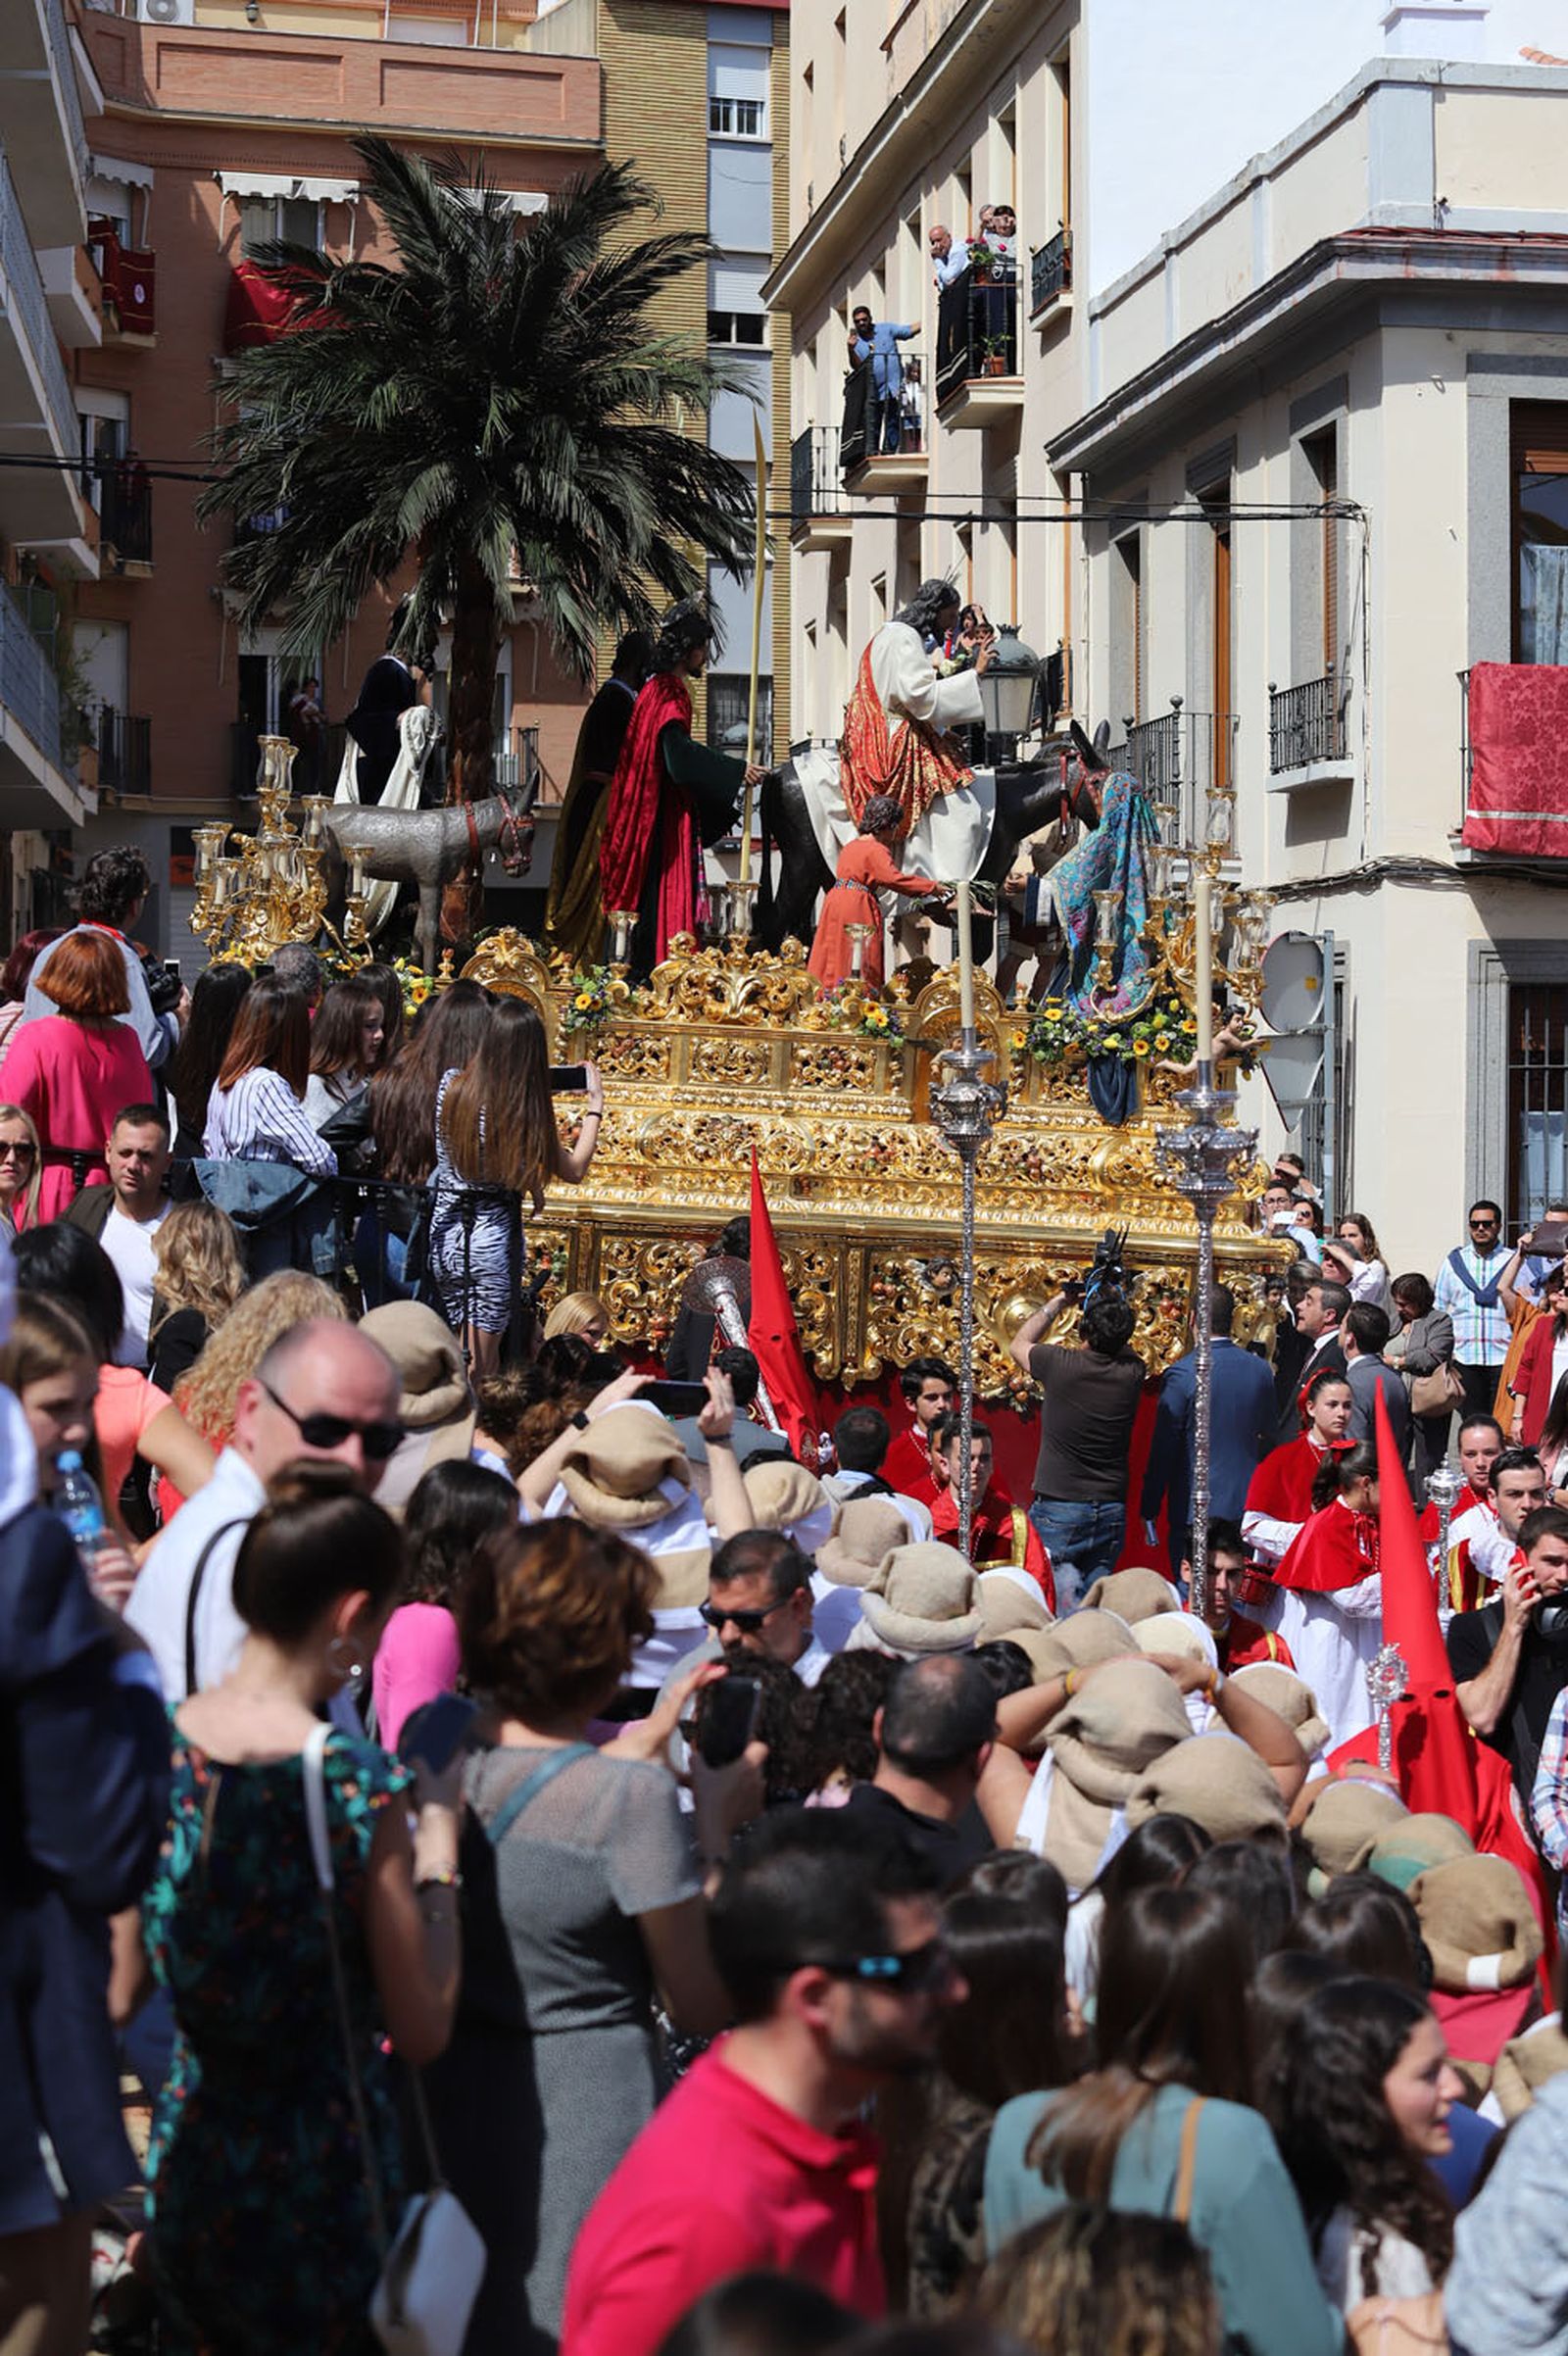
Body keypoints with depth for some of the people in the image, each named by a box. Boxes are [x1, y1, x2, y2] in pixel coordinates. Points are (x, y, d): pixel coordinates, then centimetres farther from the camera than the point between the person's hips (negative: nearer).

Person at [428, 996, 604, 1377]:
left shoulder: (452, 1084, -5)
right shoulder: (527, 1110, -18)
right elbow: (574, 1171, -5)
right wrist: (595, 1105, 3)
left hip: (443, 1233, 5)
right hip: (492, 1237, -4)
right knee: (482, 1369, 5)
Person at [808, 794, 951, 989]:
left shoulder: (851, 846, 16)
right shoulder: (877, 851, -13)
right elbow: (894, 878, -24)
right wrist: (932, 887, -18)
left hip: (835, 903, 9)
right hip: (857, 909, -9)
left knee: (835, 961, 9)